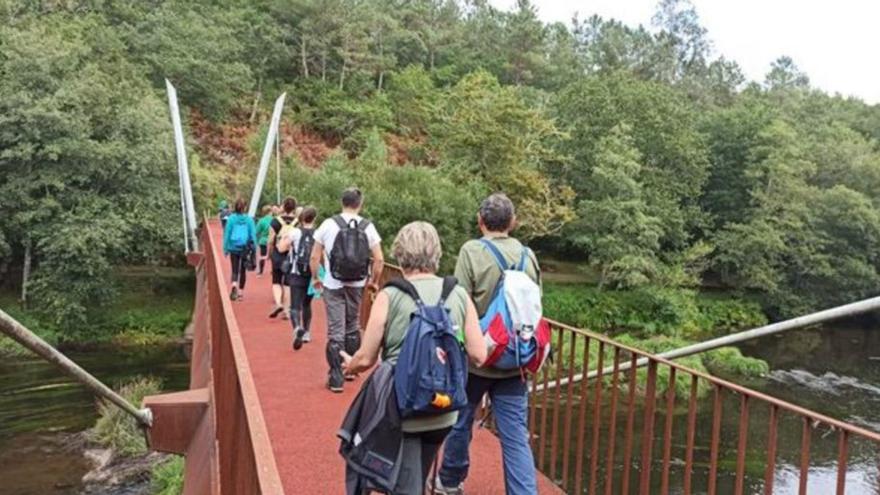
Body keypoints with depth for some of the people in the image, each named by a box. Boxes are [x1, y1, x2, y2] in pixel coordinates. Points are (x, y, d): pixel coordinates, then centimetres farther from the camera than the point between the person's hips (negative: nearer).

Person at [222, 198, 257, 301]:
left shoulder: (231, 218, -3)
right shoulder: (249, 219, -3)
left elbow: (227, 233, -1)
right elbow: (253, 234, -2)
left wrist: (225, 248, 6)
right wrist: (254, 248, 5)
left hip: (233, 247, 0)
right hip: (245, 248, 1)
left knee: (235, 270, 2)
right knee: (242, 270, 14)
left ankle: (234, 286, -25)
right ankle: (241, 291, 20)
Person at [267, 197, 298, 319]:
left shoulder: (276, 221, -5)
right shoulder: (298, 222, -5)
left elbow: (271, 241, -4)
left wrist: (269, 255, 9)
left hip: (278, 255, -1)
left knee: (276, 281, 14)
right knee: (288, 283, 10)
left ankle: (278, 303, -7)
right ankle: (286, 310, 11)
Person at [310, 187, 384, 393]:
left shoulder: (329, 224, -5)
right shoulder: (368, 226, -3)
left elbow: (315, 257, -3)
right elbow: (379, 260, -5)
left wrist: (315, 278, 11)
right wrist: (374, 282, 9)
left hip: (333, 285, -2)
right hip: (357, 285, 2)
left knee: (336, 331, 3)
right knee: (352, 326, 19)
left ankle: (336, 378, 5)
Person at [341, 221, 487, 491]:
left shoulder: (389, 296, -13)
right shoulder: (459, 294, -5)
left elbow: (366, 358, -8)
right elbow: (478, 356, -4)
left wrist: (350, 365, 15)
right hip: (443, 411, 4)